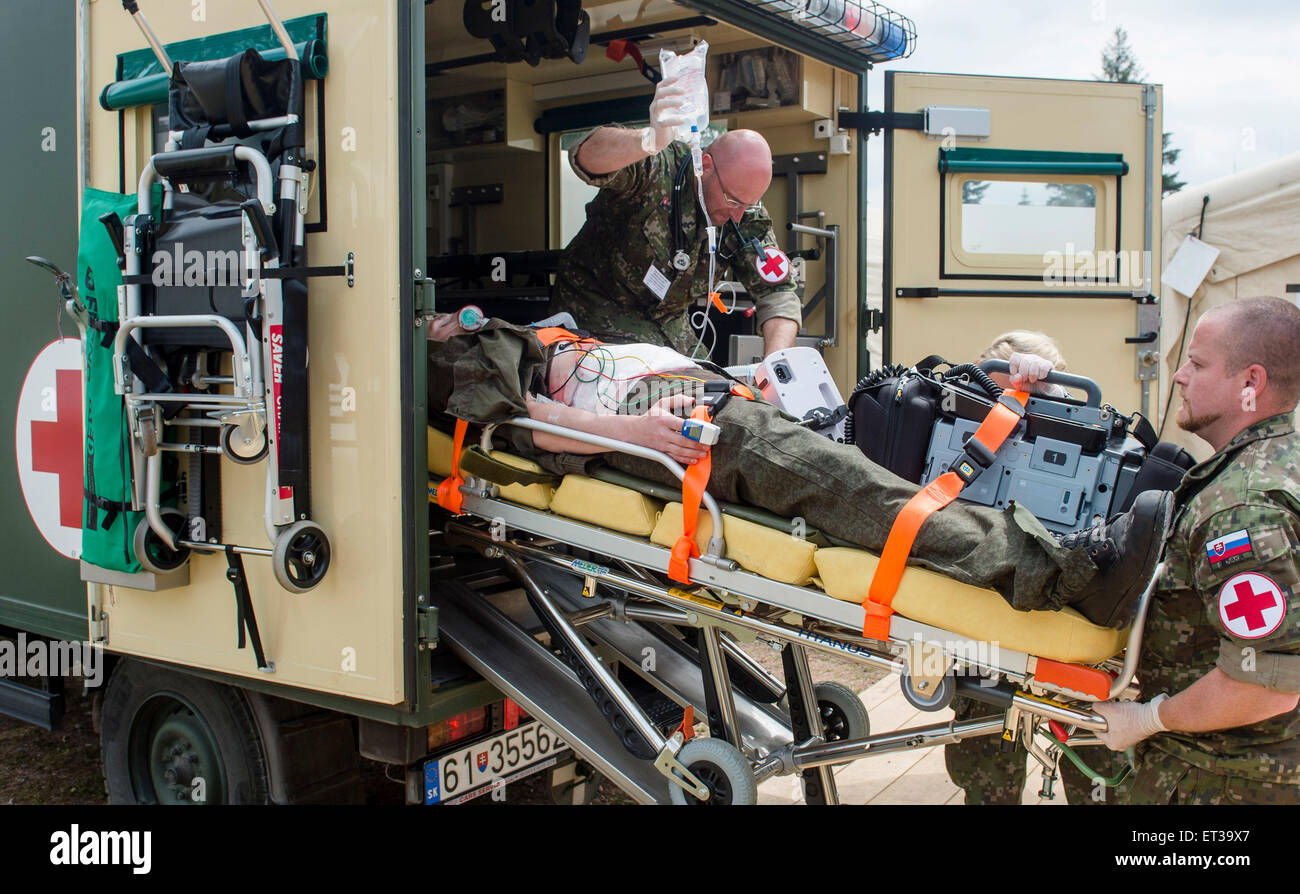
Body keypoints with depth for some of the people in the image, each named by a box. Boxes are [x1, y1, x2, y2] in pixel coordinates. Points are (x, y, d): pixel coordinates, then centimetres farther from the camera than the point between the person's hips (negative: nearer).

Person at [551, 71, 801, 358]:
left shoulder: (748, 217, -8)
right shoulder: (655, 166, -25)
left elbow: (777, 293, -9)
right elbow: (588, 158, -45)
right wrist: (650, 140, -68)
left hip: (669, 319, 6)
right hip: (597, 307, -5)